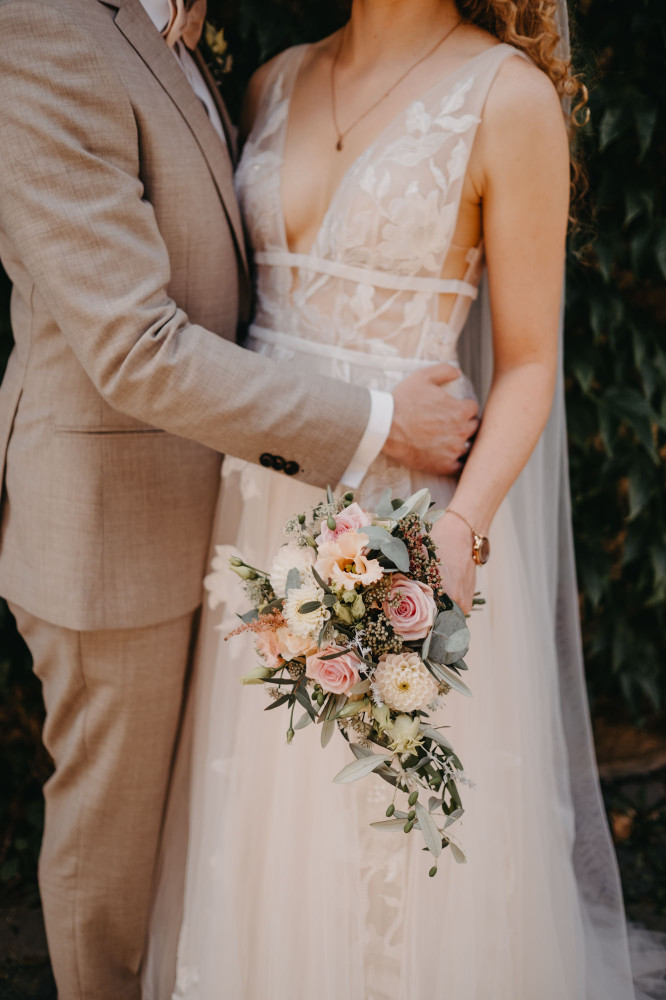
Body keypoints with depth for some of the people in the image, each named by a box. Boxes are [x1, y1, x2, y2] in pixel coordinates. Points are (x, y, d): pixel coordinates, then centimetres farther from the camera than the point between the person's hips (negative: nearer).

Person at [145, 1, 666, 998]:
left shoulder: (510, 95, -9)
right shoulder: (277, 84, 8)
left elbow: (528, 362, -8)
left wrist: (460, 530, -23)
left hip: (408, 514, -5)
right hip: (266, 503, 5)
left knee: (410, 838, 8)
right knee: (267, 826, 17)